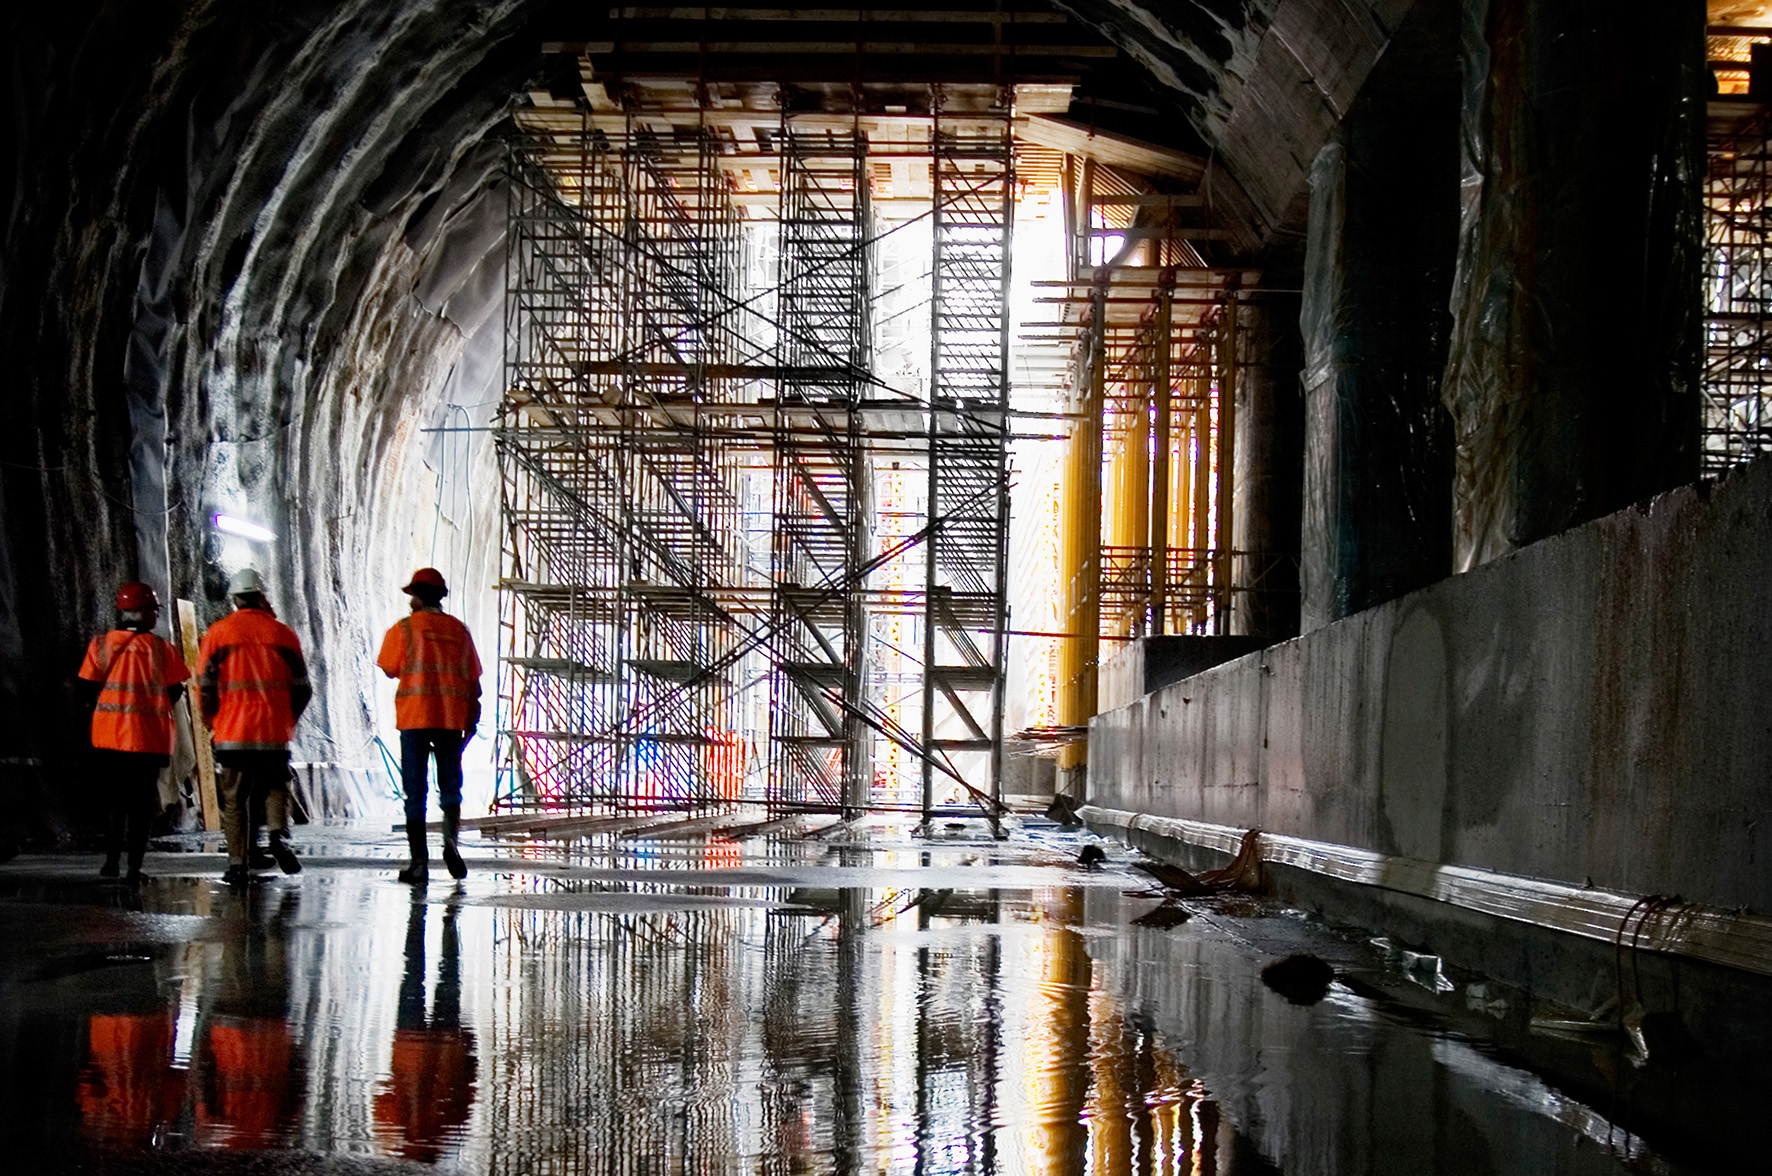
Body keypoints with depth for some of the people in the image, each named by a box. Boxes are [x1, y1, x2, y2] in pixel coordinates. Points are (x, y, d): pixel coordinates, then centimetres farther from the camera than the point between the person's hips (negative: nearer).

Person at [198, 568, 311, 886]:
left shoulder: (218, 632, 0)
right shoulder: (283, 633, 5)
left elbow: (205, 683, -3)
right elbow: (302, 688, 6)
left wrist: (212, 720, 11)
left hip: (232, 732, -1)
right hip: (274, 732, 1)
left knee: (234, 798, 8)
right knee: (276, 787, 17)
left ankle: (238, 865, 6)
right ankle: (279, 835, -11)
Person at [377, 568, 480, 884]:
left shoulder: (404, 628, 0)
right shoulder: (459, 629, 11)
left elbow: (390, 669, 3)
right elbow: (473, 680, 11)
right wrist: (472, 719, 17)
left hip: (415, 717, -2)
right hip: (452, 718, 2)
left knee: (415, 790, 2)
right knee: (450, 784, 11)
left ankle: (419, 861, -3)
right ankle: (451, 839, -16)